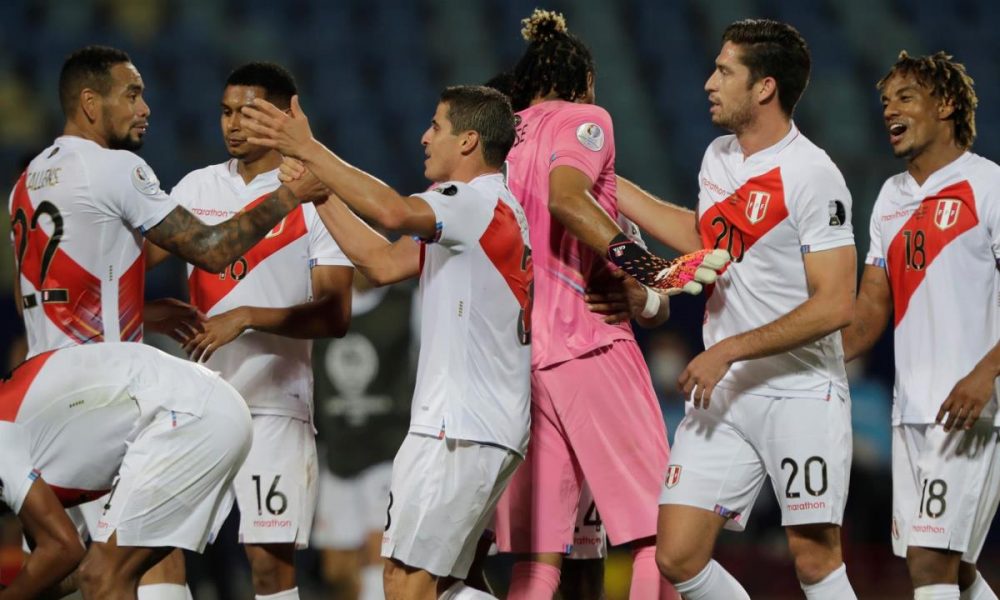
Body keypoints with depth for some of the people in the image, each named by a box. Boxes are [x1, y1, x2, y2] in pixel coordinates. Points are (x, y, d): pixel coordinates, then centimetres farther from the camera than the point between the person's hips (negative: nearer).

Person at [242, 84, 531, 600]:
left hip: (460, 430, -10)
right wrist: (319, 192, 14)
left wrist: (308, 148, -24)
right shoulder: (472, 210, 21)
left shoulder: (481, 202, -11)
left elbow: (393, 211, -29)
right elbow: (384, 263, 19)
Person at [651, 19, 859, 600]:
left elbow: (835, 306, -19)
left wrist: (729, 351, -18)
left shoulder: (811, 175, -14)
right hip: (722, 396, 7)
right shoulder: (718, 157, 10)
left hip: (801, 394, -7)